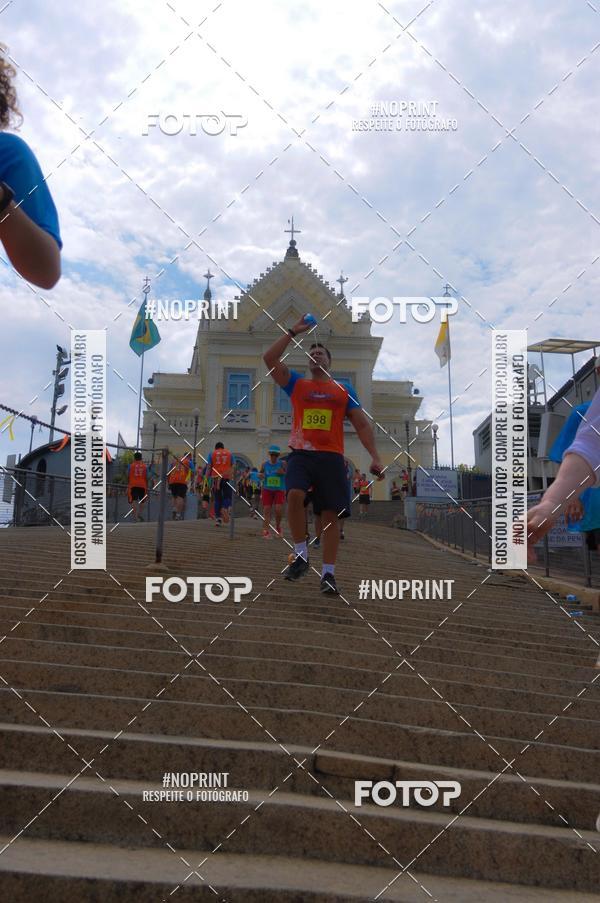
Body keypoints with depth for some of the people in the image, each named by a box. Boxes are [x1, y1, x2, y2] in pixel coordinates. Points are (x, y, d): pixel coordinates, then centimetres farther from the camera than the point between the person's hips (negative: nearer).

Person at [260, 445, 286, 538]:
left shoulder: (282, 464, -2)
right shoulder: (265, 464, 5)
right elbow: (260, 473, 19)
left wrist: (283, 473, -19)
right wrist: (261, 475, -4)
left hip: (279, 490, -2)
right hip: (267, 490, 2)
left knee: (278, 509, -12)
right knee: (267, 510, -4)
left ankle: (278, 526, 16)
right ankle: (266, 531, 0)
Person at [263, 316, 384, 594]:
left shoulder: (344, 391, 13)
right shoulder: (296, 384, 13)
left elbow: (362, 424, 9)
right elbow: (269, 359, 3)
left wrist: (375, 456, -2)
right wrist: (293, 332, 4)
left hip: (331, 457, 1)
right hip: (301, 454, 0)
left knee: (330, 515, 0)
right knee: (294, 495, -27)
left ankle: (328, 573, 8)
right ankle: (301, 556, -11)